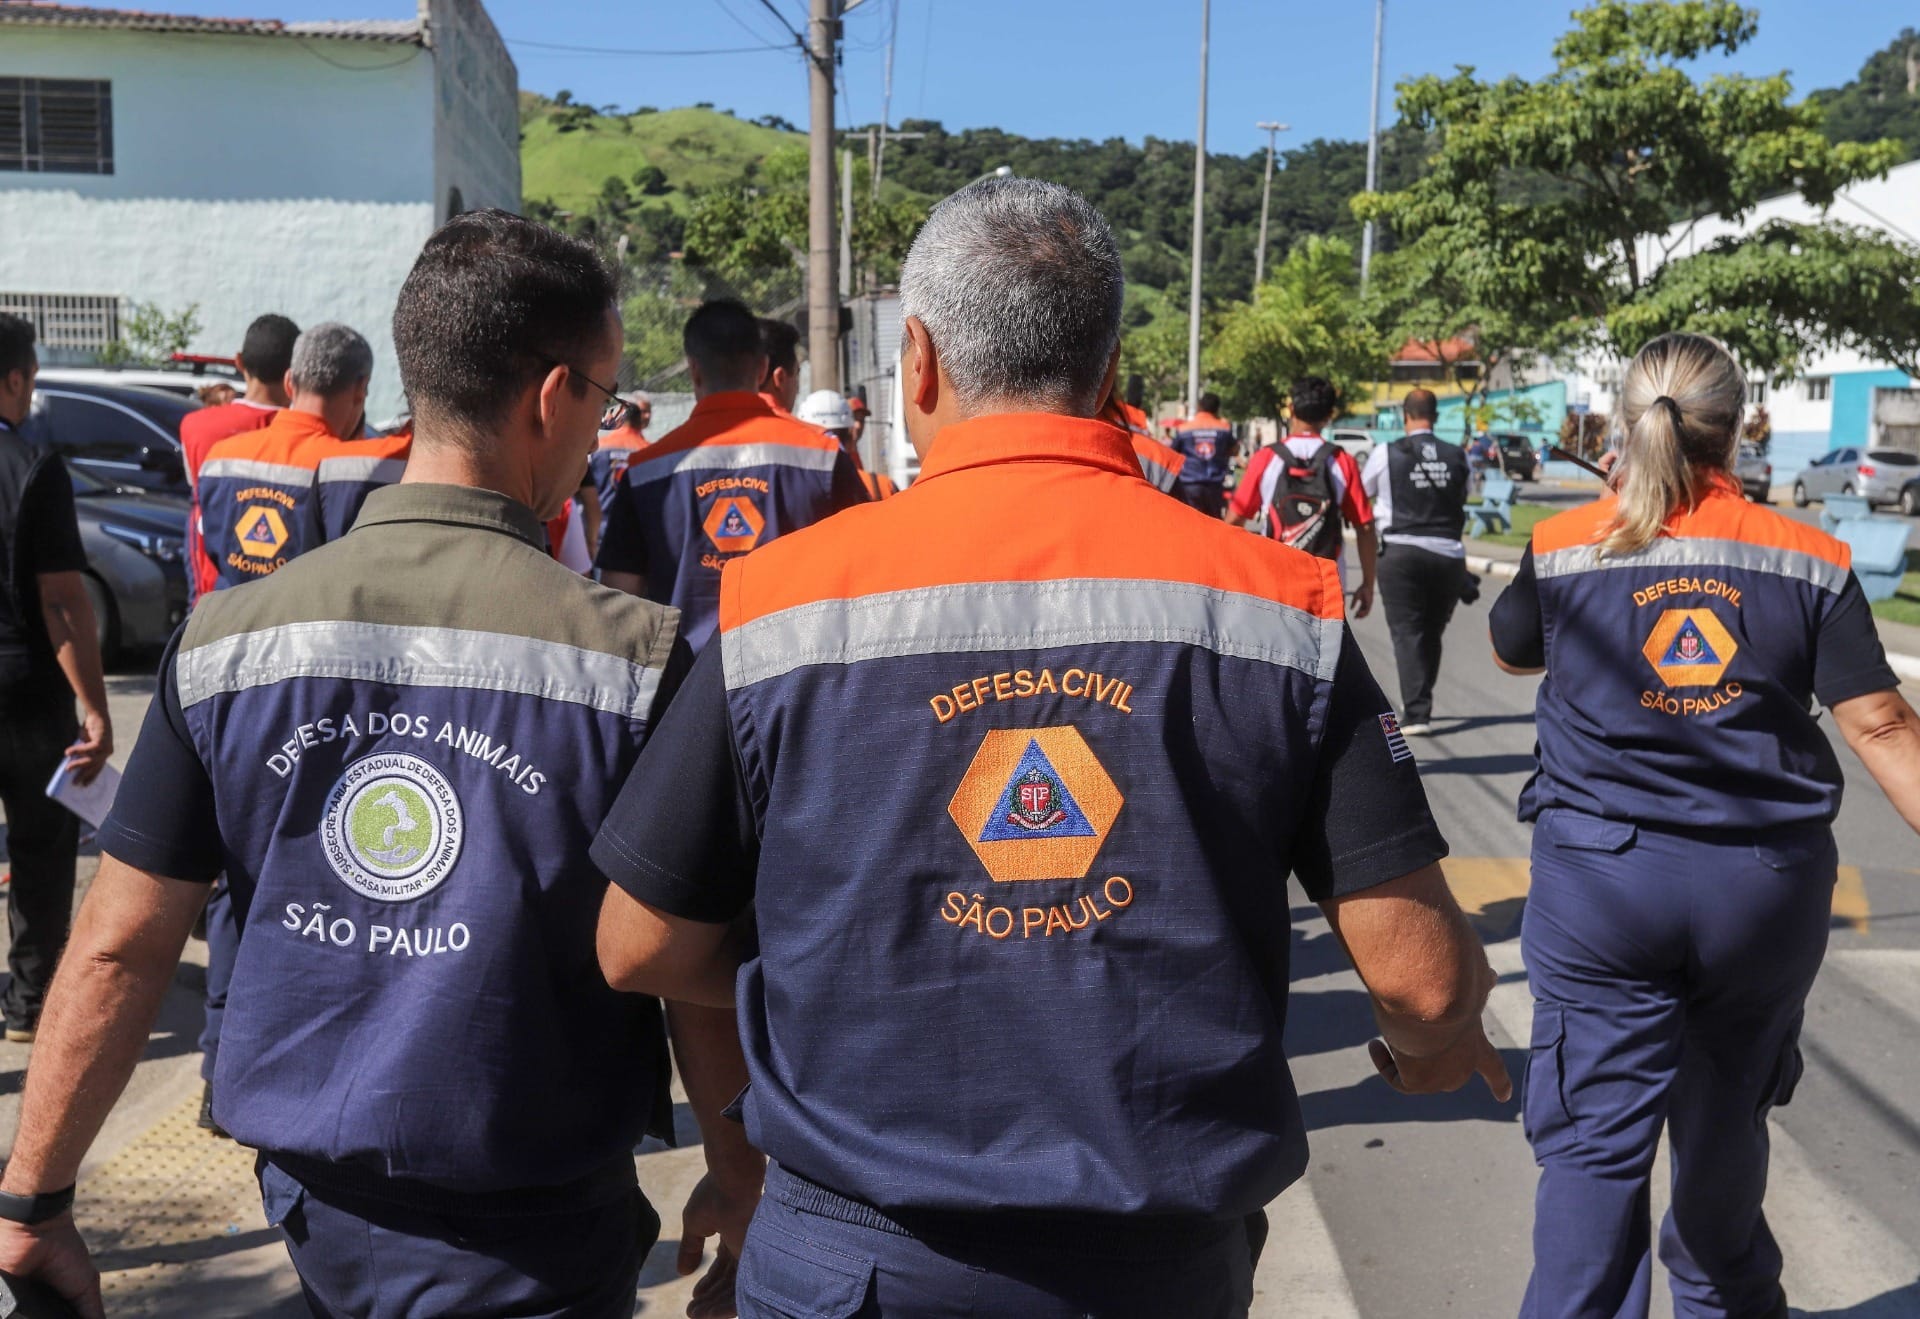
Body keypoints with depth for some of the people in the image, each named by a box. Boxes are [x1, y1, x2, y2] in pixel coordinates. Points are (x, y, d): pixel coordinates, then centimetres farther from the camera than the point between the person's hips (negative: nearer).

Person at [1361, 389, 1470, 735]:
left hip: (1401, 552, -3)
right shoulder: (1456, 456, 6)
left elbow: (1362, 494, 11)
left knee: (1407, 632, 0)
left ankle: (1416, 712, -10)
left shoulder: (1387, 454, -3)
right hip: (1449, 554, 3)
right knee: (1432, 634, 16)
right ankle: (1420, 703, 27)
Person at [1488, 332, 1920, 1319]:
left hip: (1601, 874, -2)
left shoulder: (1563, 548, -3)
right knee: (1726, 1118, 23)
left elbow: (1511, 655, 17)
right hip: (1768, 882, 3)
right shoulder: (1808, 559, -1)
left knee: (1596, 1135, 2)